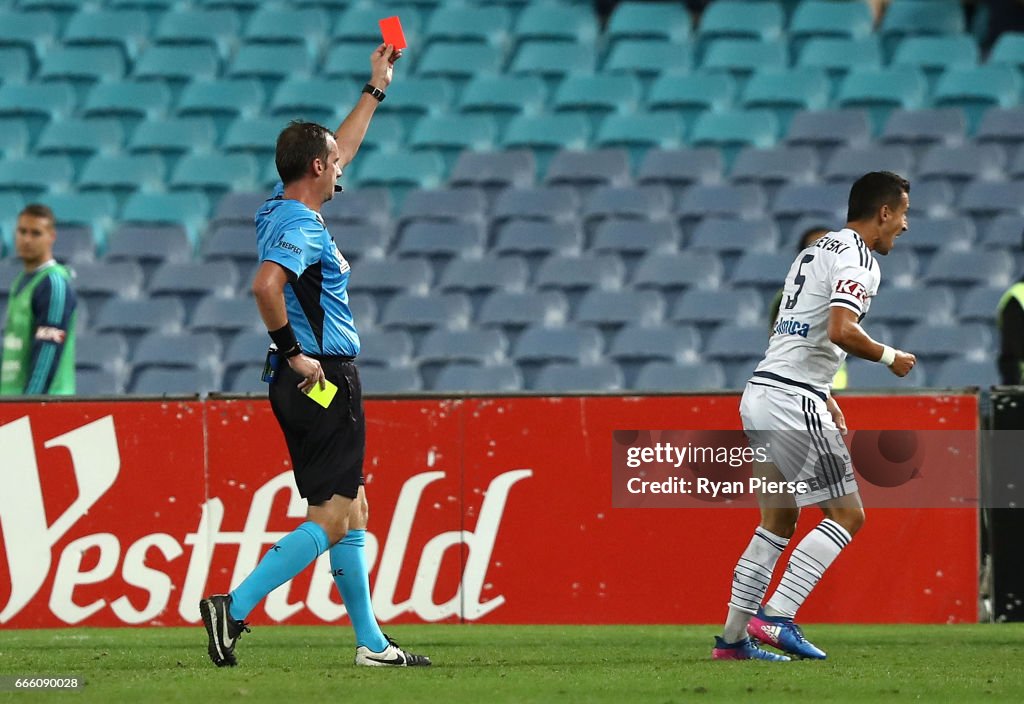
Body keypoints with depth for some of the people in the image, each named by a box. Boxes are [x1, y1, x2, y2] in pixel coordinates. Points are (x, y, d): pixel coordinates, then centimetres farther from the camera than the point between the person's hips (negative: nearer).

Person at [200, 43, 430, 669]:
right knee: (331, 520, -10)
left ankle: (372, 642, 14)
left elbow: (341, 152, 30)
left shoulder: (284, 209, 13)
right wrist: (293, 352, -23)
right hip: (323, 381, -10)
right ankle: (233, 608, -17)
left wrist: (376, 89, 36)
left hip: (312, 385, 10)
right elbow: (266, 286, -34)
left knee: (352, 514, 12)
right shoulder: (300, 226, -16)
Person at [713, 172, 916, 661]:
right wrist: (890, 358, -8)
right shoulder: (857, 259, -10)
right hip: (793, 403, -10)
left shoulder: (816, 253, 21)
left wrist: (826, 401, 25)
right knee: (847, 515, -4)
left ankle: (733, 636, 15)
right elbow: (841, 331, -24)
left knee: (778, 520, 16)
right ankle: (776, 617, -11)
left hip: (759, 395, 10)